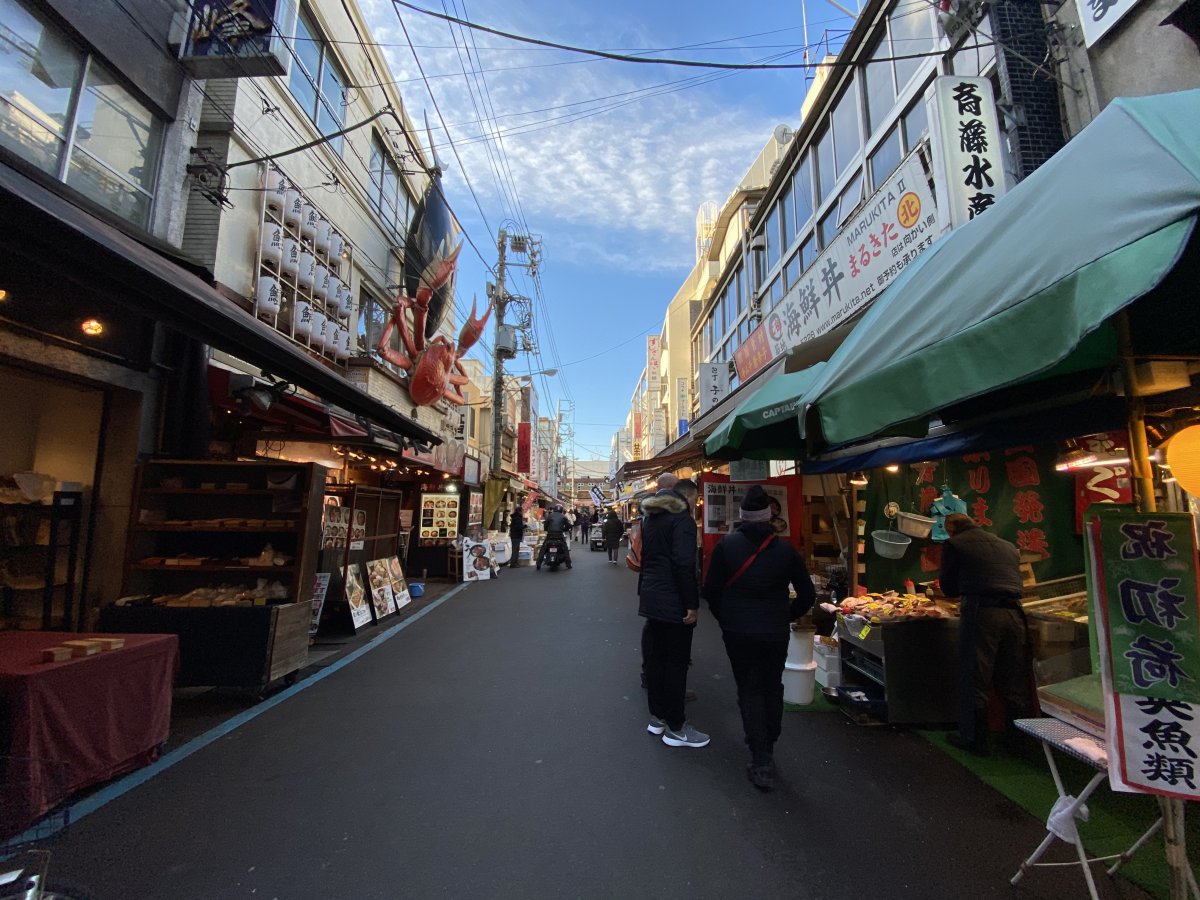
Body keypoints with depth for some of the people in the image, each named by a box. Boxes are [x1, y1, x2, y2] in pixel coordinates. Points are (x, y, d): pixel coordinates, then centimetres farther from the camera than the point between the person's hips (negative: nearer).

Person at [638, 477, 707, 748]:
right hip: (674, 603, -8)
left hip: (651, 597, 9)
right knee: (676, 663, 2)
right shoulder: (682, 519, -15)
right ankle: (675, 728, 13)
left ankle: (657, 717, 28)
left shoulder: (651, 517, 14)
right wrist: (692, 604, -20)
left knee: (656, 658, 16)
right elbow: (684, 564, -24)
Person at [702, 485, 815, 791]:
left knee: (749, 690, 9)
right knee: (772, 688, 19)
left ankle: (761, 761, 7)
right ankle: (767, 749, 33)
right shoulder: (786, 549, -5)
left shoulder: (726, 545, -9)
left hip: (738, 631, -1)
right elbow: (807, 595, 1)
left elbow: (711, 590, -6)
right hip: (776, 632, 2)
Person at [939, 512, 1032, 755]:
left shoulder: (954, 545, 4)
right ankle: (1017, 733, 27)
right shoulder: (1008, 546, 21)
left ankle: (974, 739, 12)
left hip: (980, 613, -6)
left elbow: (949, 588, 7)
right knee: (1014, 678, 16)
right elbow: (1016, 581, 26)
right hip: (1014, 613, 6)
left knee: (974, 679, 4)